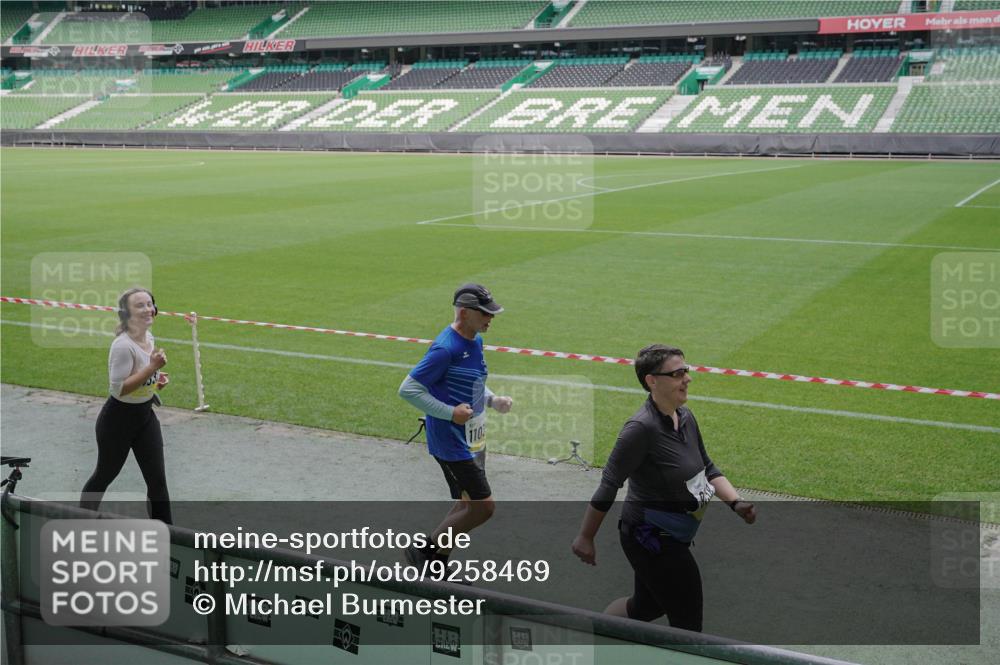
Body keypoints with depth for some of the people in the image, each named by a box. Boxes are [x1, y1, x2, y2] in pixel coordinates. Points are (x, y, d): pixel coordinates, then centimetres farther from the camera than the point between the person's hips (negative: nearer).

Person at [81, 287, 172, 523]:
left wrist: (157, 378, -2)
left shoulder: (149, 337, 0)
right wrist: (152, 367, -32)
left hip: (145, 415, 7)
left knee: (157, 479, 5)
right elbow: (118, 388, -29)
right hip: (118, 419, -7)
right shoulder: (122, 346, -26)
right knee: (105, 475, 15)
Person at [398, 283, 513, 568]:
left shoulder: (475, 340, 7)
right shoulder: (446, 348, -22)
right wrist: (450, 413, -22)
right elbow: (408, 389, -22)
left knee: (468, 506, 16)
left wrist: (493, 399, 4)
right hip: (452, 444, -9)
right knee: (483, 507, -6)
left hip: (473, 441, 9)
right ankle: (424, 550, 9)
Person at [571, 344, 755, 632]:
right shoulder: (642, 427, -25)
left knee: (646, 607, 25)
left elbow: (708, 469, 13)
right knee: (688, 623, 2)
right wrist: (586, 537, -17)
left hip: (671, 537, 9)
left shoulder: (685, 417, 2)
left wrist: (736, 502, -2)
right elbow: (610, 483, -21)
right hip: (652, 540, -9)